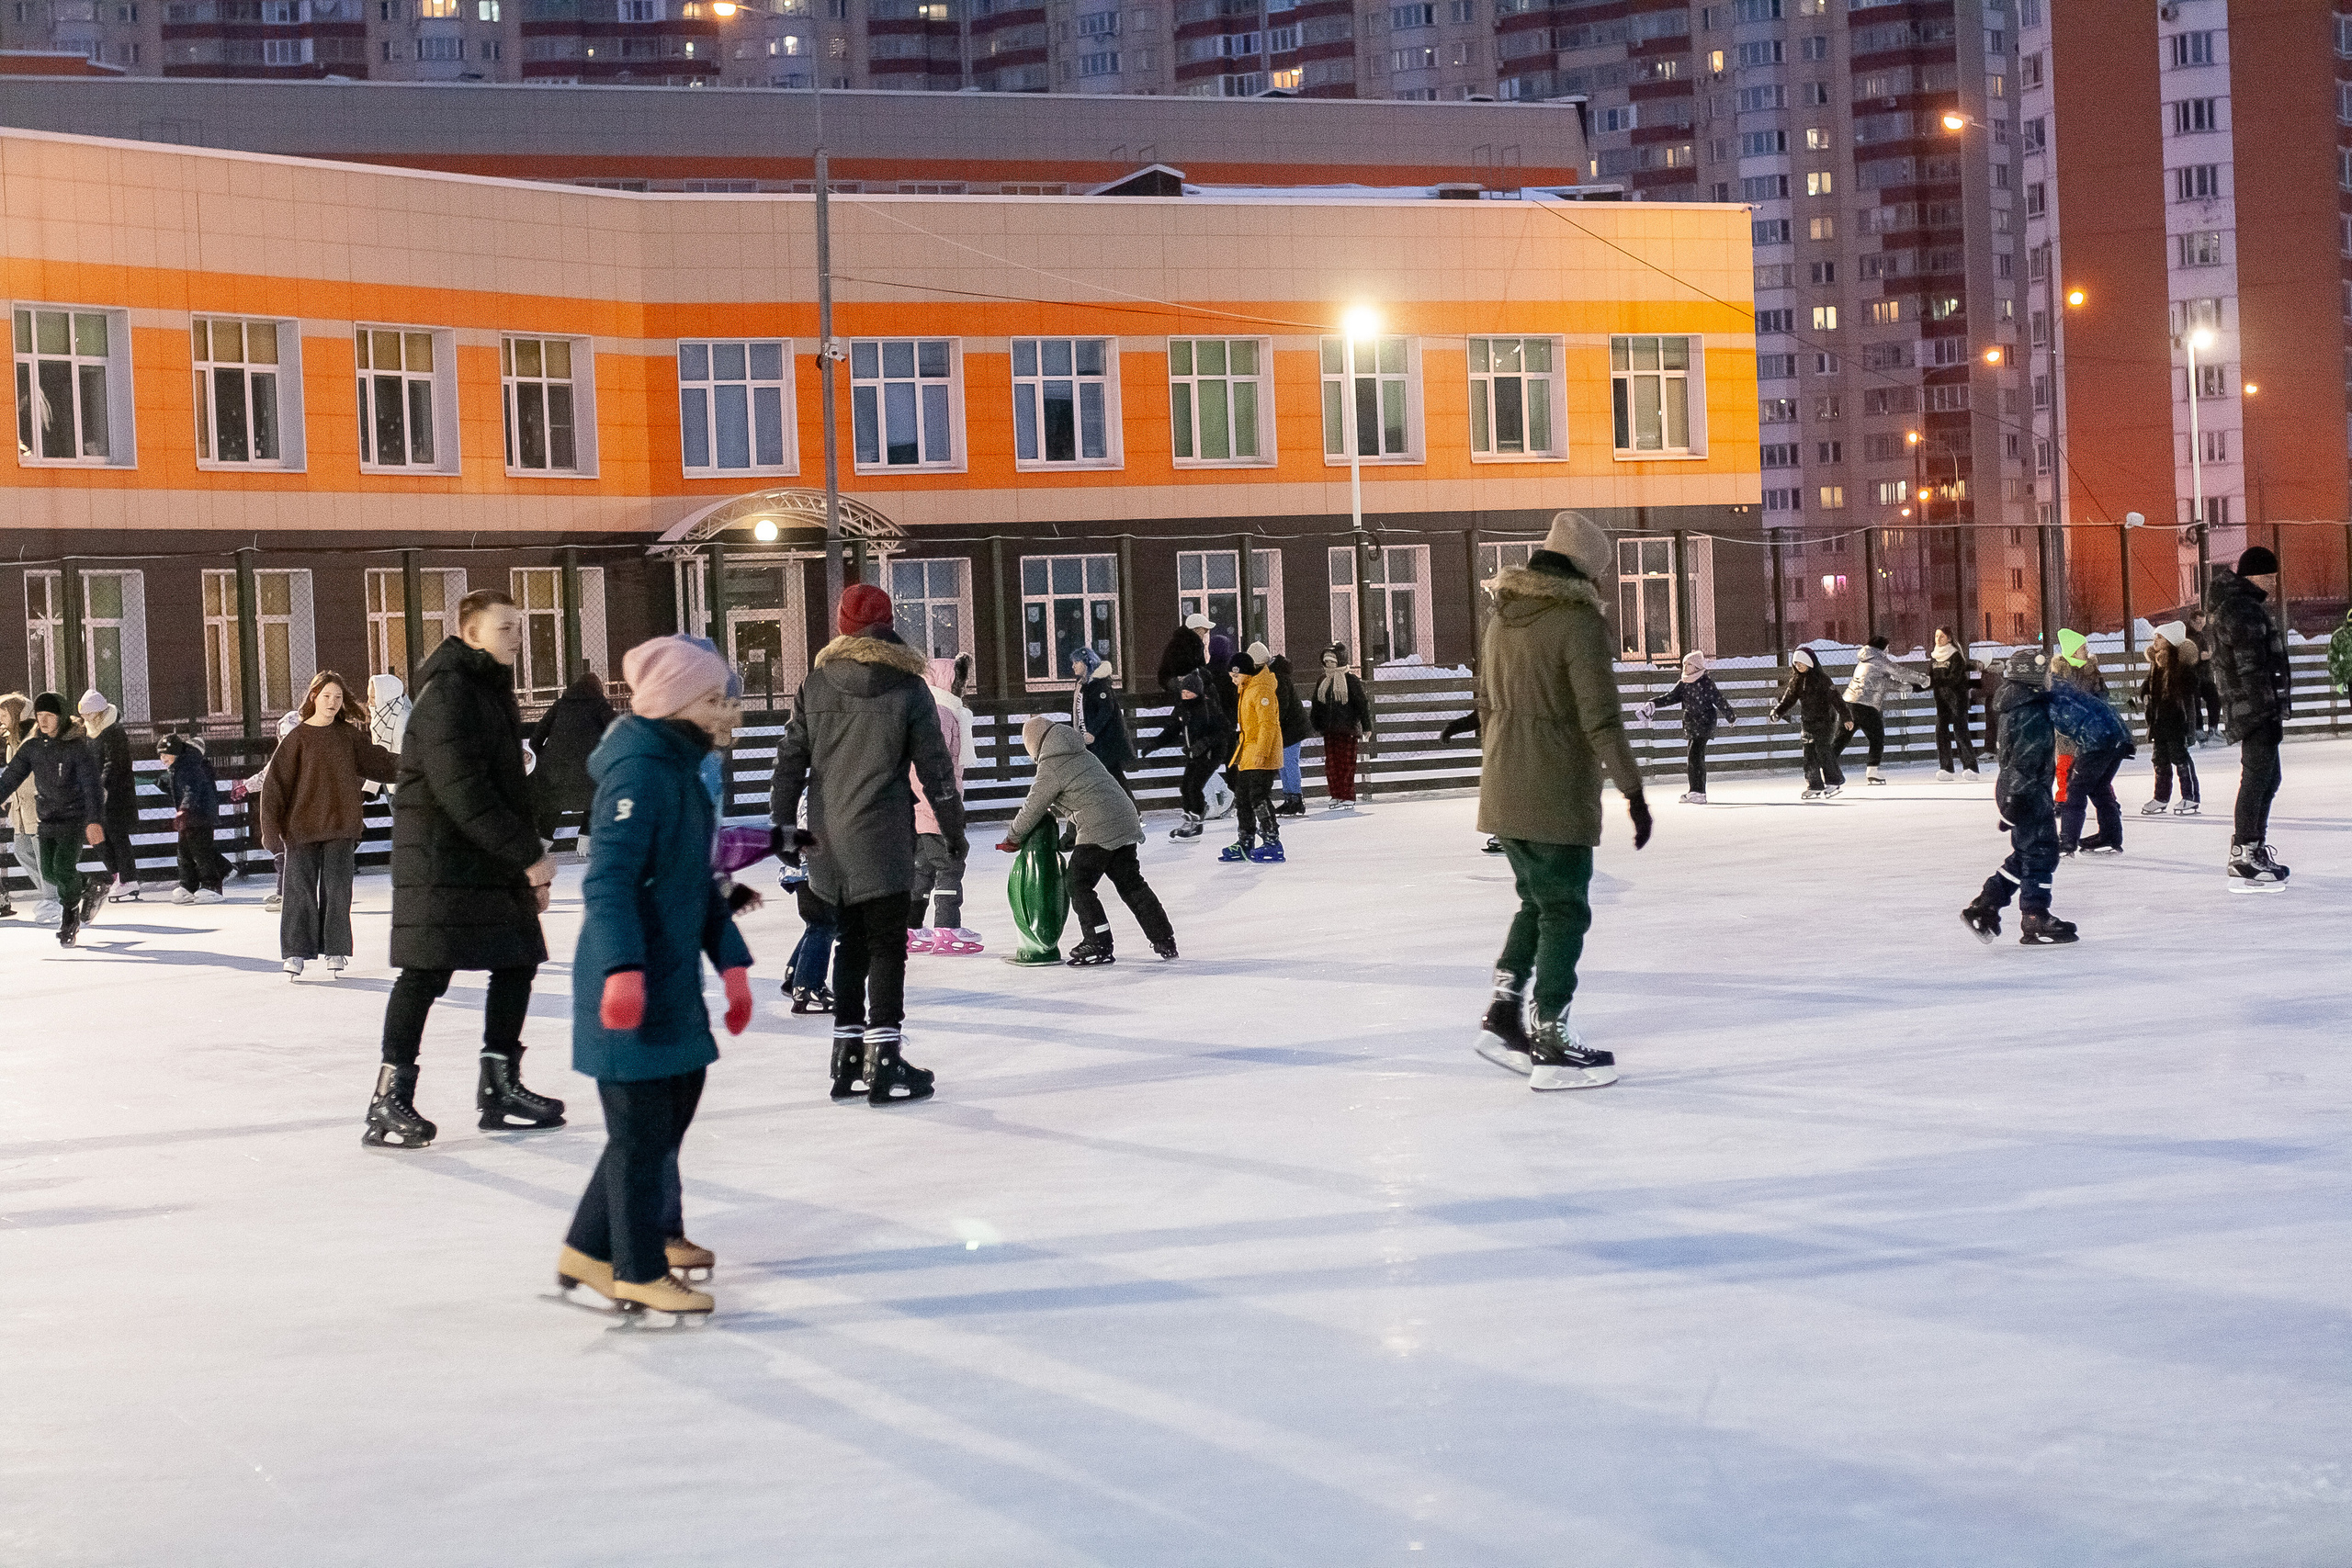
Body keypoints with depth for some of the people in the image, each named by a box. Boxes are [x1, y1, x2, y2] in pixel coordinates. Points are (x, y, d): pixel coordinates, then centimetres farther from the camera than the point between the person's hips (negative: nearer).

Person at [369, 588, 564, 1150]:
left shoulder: (494, 691, 15)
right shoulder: (447, 694, -16)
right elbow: (463, 792, -23)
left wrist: (529, 865, 17)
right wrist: (528, 854, -20)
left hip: (495, 864, 9)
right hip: (442, 863, -9)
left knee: (517, 962, 10)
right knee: (425, 973, -7)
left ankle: (500, 1088, 20)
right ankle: (389, 1103, -2)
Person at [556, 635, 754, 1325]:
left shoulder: (684, 770, 14)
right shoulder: (639, 772, -17)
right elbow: (610, 878, -26)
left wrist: (732, 963, 21)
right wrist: (624, 970, -35)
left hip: (674, 980, 10)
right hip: (632, 988, -10)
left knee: (674, 1107, 17)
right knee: (643, 1126, -1)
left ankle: (590, 1249, 27)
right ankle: (637, 1272, 10)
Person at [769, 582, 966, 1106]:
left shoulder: (817, 684, 5)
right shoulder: (906, 687, -5)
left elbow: (791, 757, 8)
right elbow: (934, 766, -3)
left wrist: (783, 825, 17)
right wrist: (954, 828, 8)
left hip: (828, 841, 4)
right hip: (881, 840, -4)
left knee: (851, 942, 15)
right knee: (887, 945, -1)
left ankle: (847, 1055, 18)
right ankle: (884, 1061, -5)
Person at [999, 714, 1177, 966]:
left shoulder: (1050, 769, -7)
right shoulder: (1084, 755, 18)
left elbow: (1033, 808, 1)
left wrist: (1013, 837, 14)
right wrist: (1052, 812, 28)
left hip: (1098, 831, -8)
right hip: (1125, 823, 8)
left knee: (1078, 884, 1)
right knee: (1131, 883, 16)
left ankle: (1098, 945, -2)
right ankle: (1164, 940, 19)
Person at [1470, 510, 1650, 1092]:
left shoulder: (1501, 617, 9)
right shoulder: (1579, 621, -15)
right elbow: (1602, 720, -18)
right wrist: (1633, 791, -14)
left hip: (1503, 794, 7)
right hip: (1558, 798, -7)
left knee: (1537, 900, 21)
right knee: (1564, 912, 2)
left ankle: (1503, 1015, 16)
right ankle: (1552, 1046, 4)